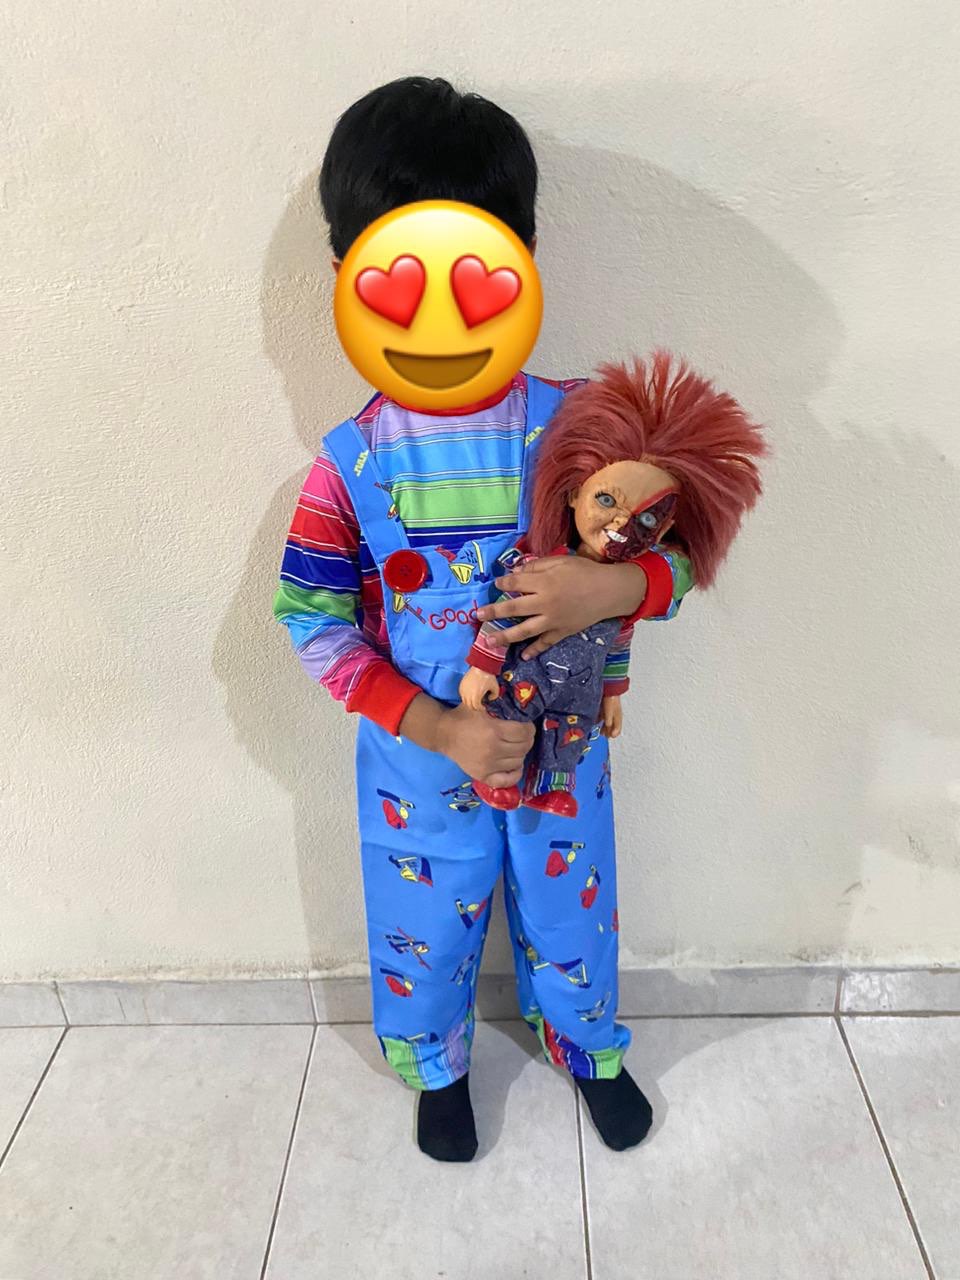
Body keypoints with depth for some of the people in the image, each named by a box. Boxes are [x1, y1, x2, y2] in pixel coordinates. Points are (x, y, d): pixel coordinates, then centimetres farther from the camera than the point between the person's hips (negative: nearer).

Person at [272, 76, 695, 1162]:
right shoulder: (352, 461, -15)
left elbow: (674, 559, -7)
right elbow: (313, 623, -13)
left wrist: (613, 586, -32)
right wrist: (441, 731, -21)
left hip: (562, 751, 1)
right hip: (419, 764, 0)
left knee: (570, 918, 23)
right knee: (426, 930, 20)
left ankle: (590, 1050, 55)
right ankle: (438, 1069, 53)